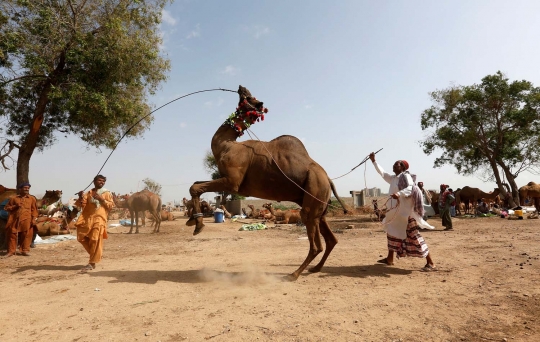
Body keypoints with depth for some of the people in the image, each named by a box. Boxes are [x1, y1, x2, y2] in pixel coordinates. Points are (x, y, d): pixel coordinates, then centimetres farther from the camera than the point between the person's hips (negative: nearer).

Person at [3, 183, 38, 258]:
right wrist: (15, 206, -6)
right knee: (12, 235, 3)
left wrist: (34, 219, -5)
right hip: (14, 219, 1)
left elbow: (34, 209, 5)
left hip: (26, 220, -1)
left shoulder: (32, 198, 9)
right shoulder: (14, 198, 11)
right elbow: (7, 208, 13)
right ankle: (11, 251, 12)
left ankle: (25, 250, 8)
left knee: (26, 235, -1)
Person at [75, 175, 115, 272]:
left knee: (95, 240, -11)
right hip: (87, 219, 5)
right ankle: (95, 255, 26)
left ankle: (92, 263, -7)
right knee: (81, 237, 6)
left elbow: (111, 205, 0)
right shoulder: (89, 193, 16)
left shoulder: (107, 193, 8)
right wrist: (81, 197, -12)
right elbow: (81, 205, 7)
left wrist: (101, 199, -11)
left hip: (99, 218, -4)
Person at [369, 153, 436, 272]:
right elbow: (382, 173, 24)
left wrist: (399, 193, -44)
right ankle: (390, 259, 28)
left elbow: (410, 189, -25)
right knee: (392, 232, 16)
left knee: (413, 236, -10)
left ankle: (430, 263, -2)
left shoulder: (406, 176, -11)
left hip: (406, 212, -9)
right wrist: (373, 161, 22)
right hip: (397, 211, 9)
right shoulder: (393, 178, 14)